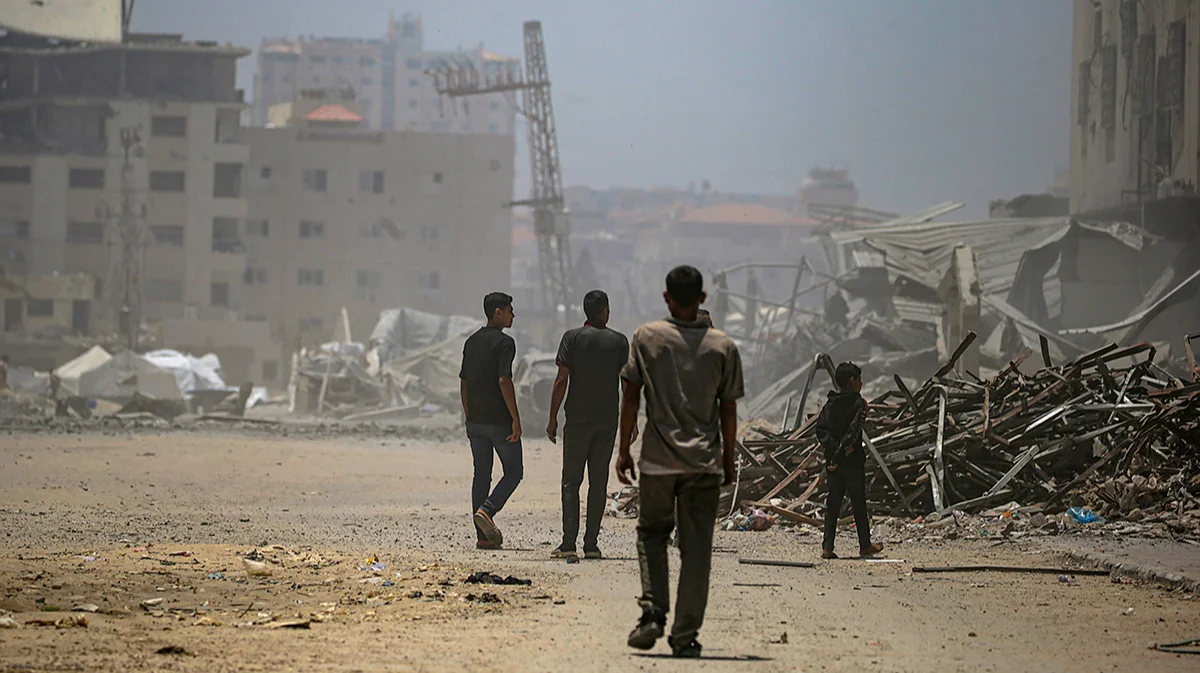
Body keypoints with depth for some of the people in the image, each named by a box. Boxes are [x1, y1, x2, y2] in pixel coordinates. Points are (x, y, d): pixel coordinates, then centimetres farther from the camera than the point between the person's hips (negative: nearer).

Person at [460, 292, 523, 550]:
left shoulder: (471, 342, 12)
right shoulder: (504, 342, -11)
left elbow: (464, 382, 14)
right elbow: (504, 380, -19)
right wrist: (516, 418, -17)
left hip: (475, 420, 7)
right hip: (500, 419, -7)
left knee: (481, 474, 7)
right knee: (514, 471, 6)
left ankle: (484, 536, 5)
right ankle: (487, 510, -15)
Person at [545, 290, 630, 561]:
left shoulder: (573, 338, -2)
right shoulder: (619, 341, 3)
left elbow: (561, 380, -6)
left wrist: (553, 417, 0)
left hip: (578, 419, -2)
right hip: (608, 421, 2)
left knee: (571, 481, 1)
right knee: (598, 482, 6)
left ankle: (568, 543, -8)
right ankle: (591, 543, 4)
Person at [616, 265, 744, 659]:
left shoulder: (646, 338, -1)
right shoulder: (723, 346, 1)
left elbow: (630, 397, -1)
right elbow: (728, 410, 4)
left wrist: (623, 450, 7)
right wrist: (728, 460, 14)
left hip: (657, 460, 0)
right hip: (704, 461, 0)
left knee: (652, 534, 17)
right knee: (696, 548, 3)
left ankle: (653, 614, 1)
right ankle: (685, 636, 1)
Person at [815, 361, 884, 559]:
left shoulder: (830, 404, 8)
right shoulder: (858, 403, -9)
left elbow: (820, 428, -3)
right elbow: (853, 431, -20)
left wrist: (832, 447, -12)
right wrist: (842, 451, -18)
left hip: (832, 459, 5)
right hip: (852, 460, -5)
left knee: (832, 503, 7)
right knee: (858, 502, 7)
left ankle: (827, 546, 0)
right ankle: (865, 545, 17)